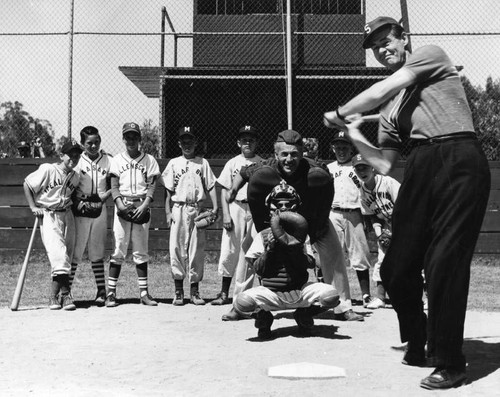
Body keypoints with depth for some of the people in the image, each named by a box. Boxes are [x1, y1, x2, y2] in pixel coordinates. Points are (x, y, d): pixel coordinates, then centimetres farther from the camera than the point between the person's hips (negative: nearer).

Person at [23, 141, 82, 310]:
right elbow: (27, 184, -2)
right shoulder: (47, 169, -8)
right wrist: (33, 207, -7)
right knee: (59, 253, -15)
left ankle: (54, 296, 12)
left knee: (65, 256, 4)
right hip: (48, 216, -5)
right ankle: (65, 293, -13)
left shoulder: (76, 177, 7)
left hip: (67, 215, 6)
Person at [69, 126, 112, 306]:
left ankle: (101, 289, 13)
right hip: (80, 210, -1)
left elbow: (113, 186, 7)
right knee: (75, 250, -2)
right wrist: (78, 202, -13)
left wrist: (102, 198, -8)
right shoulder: (77, 160, 0)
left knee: (97, 251, 8)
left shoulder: (108, 160, 4)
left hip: (100, 209, 2)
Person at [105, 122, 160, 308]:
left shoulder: (149, 160, 8)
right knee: (118, 250, -3)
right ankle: (111, 292, 1)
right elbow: (114, 186, 2)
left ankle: (144, 293, 6)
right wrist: (120, 204, -15)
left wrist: (145, 205, -13)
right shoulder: (117, 160, 8)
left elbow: (152, 185, 2)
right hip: (122, 206, 0)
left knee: (141, 251, 4)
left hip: (142, 207, 1)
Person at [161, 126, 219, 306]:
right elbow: (169, 190, 8)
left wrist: (215, 207, -9)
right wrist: (168, 212, -1)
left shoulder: (202, 163, 9)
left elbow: (210, 187, 3)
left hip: (197, 209, 0)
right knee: (177, 248, -2)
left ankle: (195, 291, 10)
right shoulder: (173, 163, 9)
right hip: (179, 209, 0)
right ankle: (178, 291, 5)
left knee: (197, 250, 2)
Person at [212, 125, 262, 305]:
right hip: (235, 208, 0)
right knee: (230, 250, -1)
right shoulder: (232, 163, 8)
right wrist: (225, 214, -6)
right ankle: (224, 293, 8)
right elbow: (224, 190, 4)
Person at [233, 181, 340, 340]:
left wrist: (295, 248, -18)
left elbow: (311, 264, -4)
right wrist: (269, 249, -15)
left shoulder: (301, 236, 7)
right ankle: (264, 317, 7)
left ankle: (304, 314, 10)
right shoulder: (263, 236, 4)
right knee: (242, 302, -31)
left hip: (300, 291, 2)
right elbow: (258, 269, -1)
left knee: (330, 295, -24)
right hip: (271, 291, -2)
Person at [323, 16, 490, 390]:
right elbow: (384, 164, 21)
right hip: (420, 168, 7)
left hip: (460, 159, -7)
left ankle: (450, 363, -1)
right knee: (396, 267, 5)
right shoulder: (389, 108, 24)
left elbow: (381, 91, -3)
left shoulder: (430, 54, 10)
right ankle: (417, 344, 26)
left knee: (444, 263, -12)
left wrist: (339, 113, 8)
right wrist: (353, 135, 18)